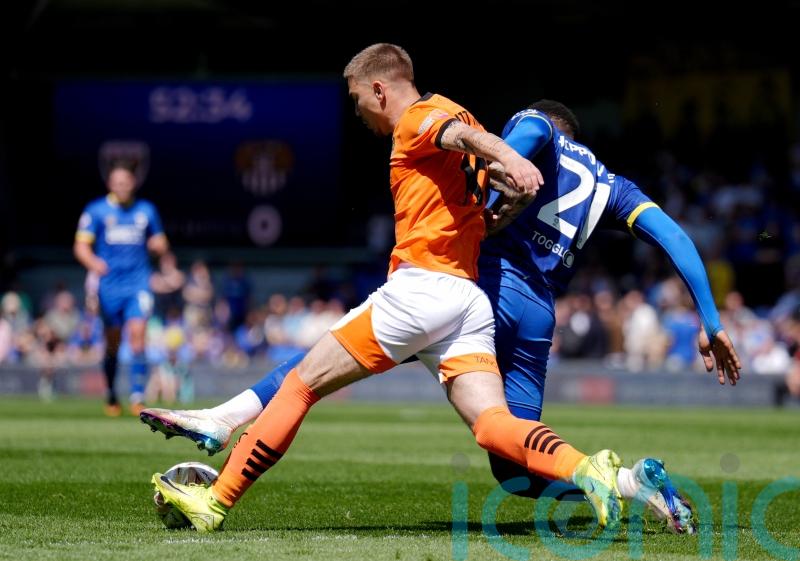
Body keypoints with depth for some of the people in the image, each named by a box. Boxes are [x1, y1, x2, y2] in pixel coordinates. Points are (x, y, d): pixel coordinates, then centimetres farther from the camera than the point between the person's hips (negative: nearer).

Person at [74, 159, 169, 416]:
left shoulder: (146, 210, 10)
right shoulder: (96, 210, 2)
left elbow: (160, 245, 20)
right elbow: (81, 245, -3)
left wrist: (158, 245, -4)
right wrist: (93, 262, -24)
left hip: (138, 284, 1)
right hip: (109, 286, -1)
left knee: (137, 334, -16)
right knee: (112, 344, 5)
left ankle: (137, 397, -15)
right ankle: (111, 397, 23)